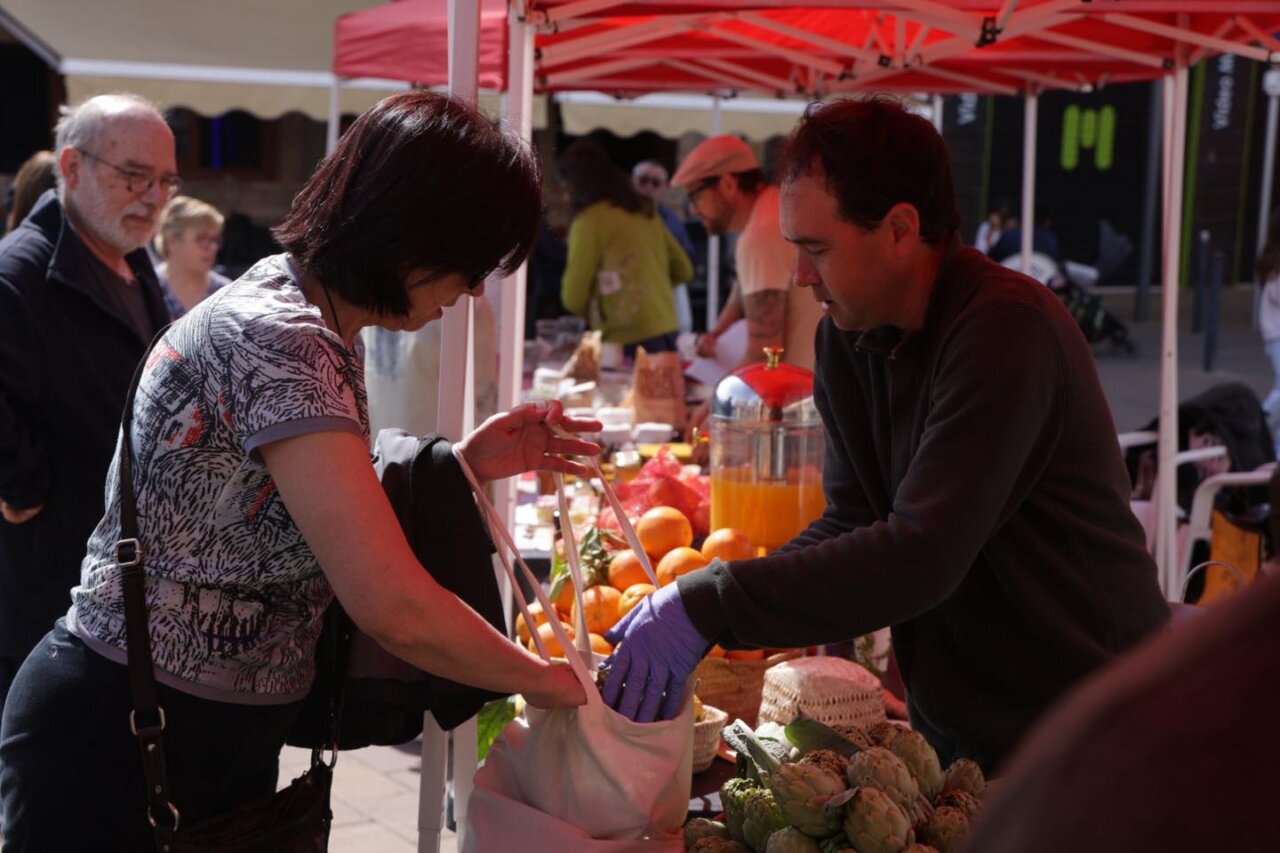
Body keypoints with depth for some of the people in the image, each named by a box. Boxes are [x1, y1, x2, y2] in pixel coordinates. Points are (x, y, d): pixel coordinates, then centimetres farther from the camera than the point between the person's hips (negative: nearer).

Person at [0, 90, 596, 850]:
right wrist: (546, 680, -14)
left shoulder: (305, 318, 4)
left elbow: (328, 524, 11)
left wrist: (467, 464, -1)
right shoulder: (276, 339, -26)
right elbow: (395, 608, -29)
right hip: (120, 746, -9)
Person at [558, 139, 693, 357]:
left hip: (630, 343, -7)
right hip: (666, 334, 7)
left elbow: (573, 298, -6)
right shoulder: (645, 211, 12)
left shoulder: (589, 221, -7)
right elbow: (683, 270, 17)